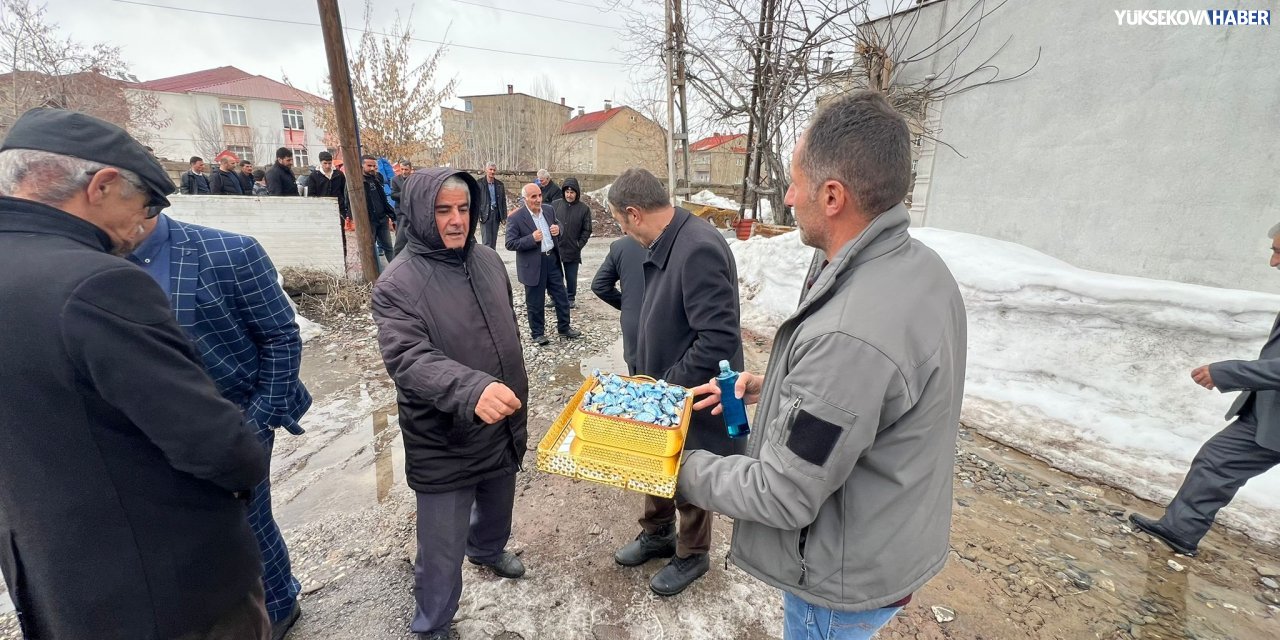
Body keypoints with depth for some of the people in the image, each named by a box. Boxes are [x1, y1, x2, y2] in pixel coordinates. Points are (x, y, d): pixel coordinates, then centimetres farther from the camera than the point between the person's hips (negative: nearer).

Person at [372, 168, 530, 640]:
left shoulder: (488, 261, 0)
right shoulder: (398, 283, -18)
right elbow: (408, 359, -30)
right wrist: (470, 389, -48)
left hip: (502, 427, 6)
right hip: (443, 444, -6)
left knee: (497, 509, 30)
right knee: (442, 549, 9)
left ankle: (487, 550, 62)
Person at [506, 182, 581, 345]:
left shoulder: (549, 210, 3)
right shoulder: (515, 218, -13)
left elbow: (557, 226, 18)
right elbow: (510, 244, -13)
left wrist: (558, 229, -6)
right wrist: (532, 239, -25)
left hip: (552, 259, 5)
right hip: (533, 265, -5)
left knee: (561, 297, 13)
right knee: (535, 303, 8)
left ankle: (564, 328, 31)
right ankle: (538, 333, 26)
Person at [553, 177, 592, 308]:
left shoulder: (584, 208, -3)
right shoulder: (555, 205, 0)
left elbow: (587, 230, 0)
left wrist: (579, 245, -6)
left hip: (573, 251, -1)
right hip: (555, 248, 1)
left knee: (571, 277, 10)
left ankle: (571, 298, 27)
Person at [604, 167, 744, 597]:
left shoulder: (699, 249, -29)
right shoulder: (666, 245, 2)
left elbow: (719, 340, -32)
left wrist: (667, 388, -21)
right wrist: (650, 379, 9)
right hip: (664, 390, 8)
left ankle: (692, 555, 42)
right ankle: (657, 534, 50)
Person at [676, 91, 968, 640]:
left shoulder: (848, 335, -39)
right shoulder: (922, 267, -7)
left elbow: (783, 498, -28)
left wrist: (684, 469, -14)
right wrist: (771, 387, 1)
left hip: (845, 583, -8)